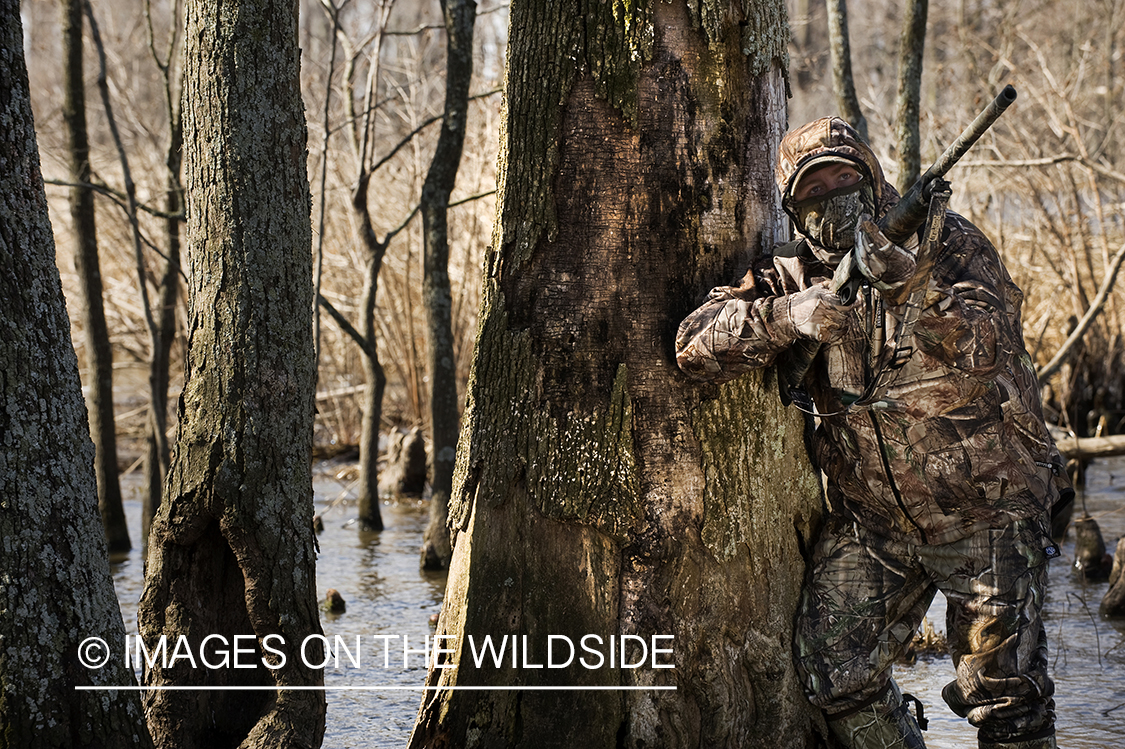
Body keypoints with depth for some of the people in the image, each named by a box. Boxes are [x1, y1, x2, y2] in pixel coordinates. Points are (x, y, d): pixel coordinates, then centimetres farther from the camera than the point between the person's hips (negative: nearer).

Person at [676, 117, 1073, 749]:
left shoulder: (948, 241, -6)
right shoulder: (796, 275, 1)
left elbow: (986, 346, -22)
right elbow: (697, 344, -11)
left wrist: (908, 285, -39)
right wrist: (789, 315, -27)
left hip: (985, 512, -3)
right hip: (871, 520, 3)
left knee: (1003, 696, -1)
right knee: (835, 672, -5)